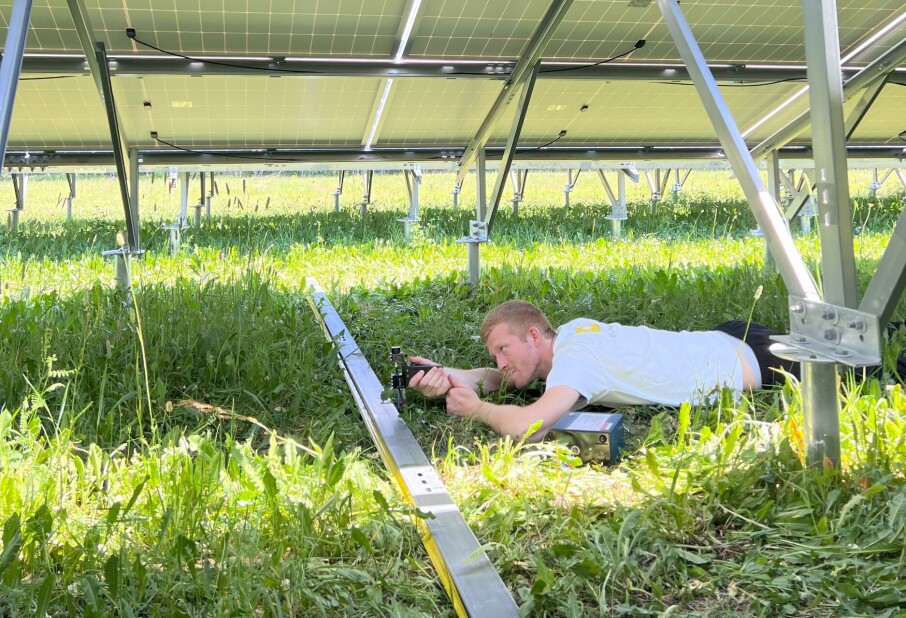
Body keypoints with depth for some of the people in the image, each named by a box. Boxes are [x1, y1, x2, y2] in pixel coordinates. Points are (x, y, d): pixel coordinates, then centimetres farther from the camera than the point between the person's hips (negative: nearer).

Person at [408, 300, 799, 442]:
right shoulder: (570, 332, -8)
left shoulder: (575, 358, -33)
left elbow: (527, 426, -49)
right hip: (724, 344, 7)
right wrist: (452, 377, -18)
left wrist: (476, 408, -31)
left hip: (747, 361, -7)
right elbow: (501, 378, 2)